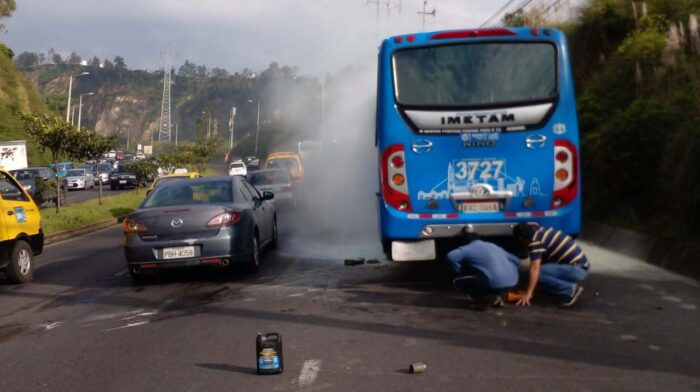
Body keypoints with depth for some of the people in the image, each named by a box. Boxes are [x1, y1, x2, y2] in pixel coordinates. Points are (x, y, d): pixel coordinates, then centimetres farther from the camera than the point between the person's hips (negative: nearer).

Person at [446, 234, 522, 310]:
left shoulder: (468, 249, 9)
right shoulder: (494, 246, 26)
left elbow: (451, 257, -9)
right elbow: (516, 261, 30)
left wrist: (462, 273, 4)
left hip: (494, 283, -7)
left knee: (458, 282, 10)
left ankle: (485, 299, 2)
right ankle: (496, 296, 21)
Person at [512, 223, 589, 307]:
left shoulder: (535, 241, -12)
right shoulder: (543, 230, 16)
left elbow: (535, 269, -21)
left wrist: (528, 293, -22)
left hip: (576, 269, -10)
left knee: (538, 274, -18)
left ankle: (571, 289, -12)